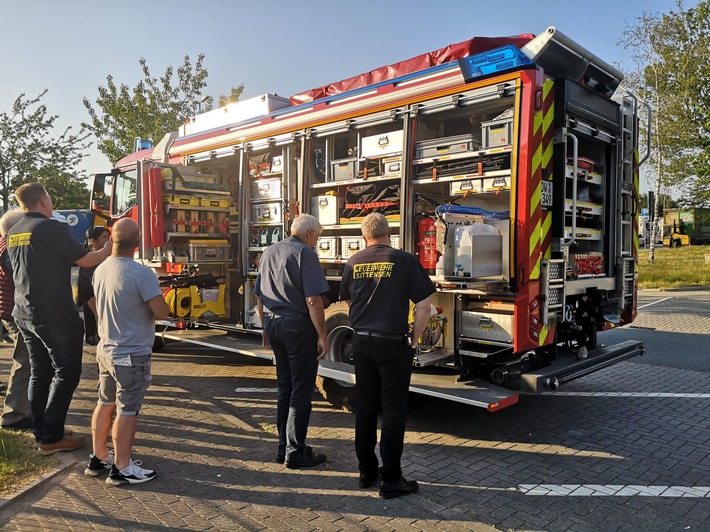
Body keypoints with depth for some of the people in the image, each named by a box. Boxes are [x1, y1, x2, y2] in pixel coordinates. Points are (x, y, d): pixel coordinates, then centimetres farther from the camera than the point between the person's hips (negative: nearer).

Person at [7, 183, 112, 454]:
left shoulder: (13, 233, 11)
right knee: (66, 372, 1)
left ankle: (42, 433, 19)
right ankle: (51, 437, 1)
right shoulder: (50, 227, -15)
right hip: (55, 314, -8)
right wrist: (110, 249, 5)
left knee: (39, 374, 14)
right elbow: (85, 260, -12)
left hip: (25, 314, 9)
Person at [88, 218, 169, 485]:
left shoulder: (100, 270, 1)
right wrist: (149, 309, 0)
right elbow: (162, 312, -20)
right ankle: (121, 468, 12)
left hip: (105, 349, 8)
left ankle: (99, 458, 31)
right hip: (132, 354, -7)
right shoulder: (142, 274, -23)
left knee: (105, 403, 19)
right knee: (127, 410, 2)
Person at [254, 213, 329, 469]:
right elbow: (313, 300, -19)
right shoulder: (305, 253, -11)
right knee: (301, 390, 2)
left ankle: (284, 447, 25)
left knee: (285, 387, 17)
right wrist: (322, 336, -14)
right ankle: (295, 452, 8)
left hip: (273, 324, 8)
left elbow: (259, 295, 17)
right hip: (298, 326, -8)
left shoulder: (269, 252, 13)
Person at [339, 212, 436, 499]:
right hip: (393, 344, -4)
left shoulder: (353, 263, 4)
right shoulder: (404, 260, -8)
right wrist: (413, 339, 0)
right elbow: (424, 306, -10)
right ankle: (391, 479, 10)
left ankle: (367, 471, 25)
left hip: (361, 343, 4)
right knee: (393, 408, 4)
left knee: (365, 405, 14)